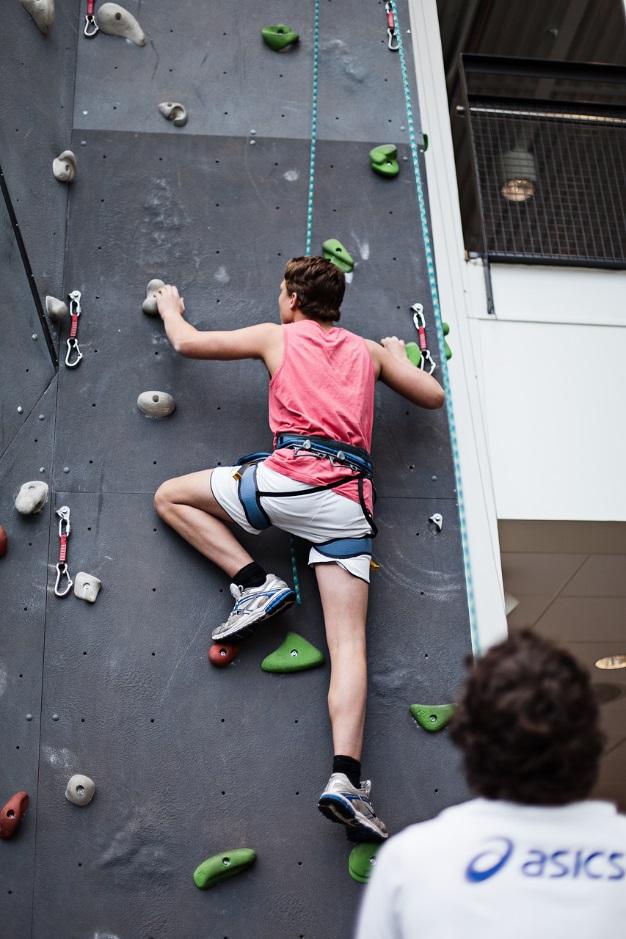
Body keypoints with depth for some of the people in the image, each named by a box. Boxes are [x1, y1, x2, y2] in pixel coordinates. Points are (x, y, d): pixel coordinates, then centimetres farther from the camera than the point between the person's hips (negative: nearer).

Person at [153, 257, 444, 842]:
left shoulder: (276, 336, 16)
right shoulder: (370, 351, 24)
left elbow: (186, 342, 18)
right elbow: (433, 396, 31)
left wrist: (169, 305, 41)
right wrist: (398, 355, 49)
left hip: (291, 476, -4)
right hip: (352, 502, 4)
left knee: (170, 497, 17)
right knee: (348, 641, -3)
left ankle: (255, 584, 3)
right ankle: (345, 777, -19)